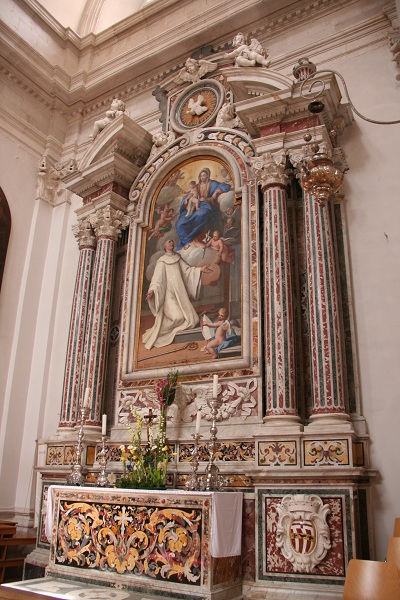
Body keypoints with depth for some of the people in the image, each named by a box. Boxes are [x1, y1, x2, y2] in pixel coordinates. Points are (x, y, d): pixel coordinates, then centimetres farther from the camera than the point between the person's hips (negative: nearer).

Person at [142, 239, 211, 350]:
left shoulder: (177, 258, 18)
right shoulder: (162, 261, 2)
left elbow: (187, 269, 12)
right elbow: (157, 277, -8)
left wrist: (200, 269, -1)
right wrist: (152, 290, -23)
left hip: (181, 293, 6)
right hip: (169, 293, -6)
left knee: (191, 319, -2)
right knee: (177, 317, -23)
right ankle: (158, 332, 0)